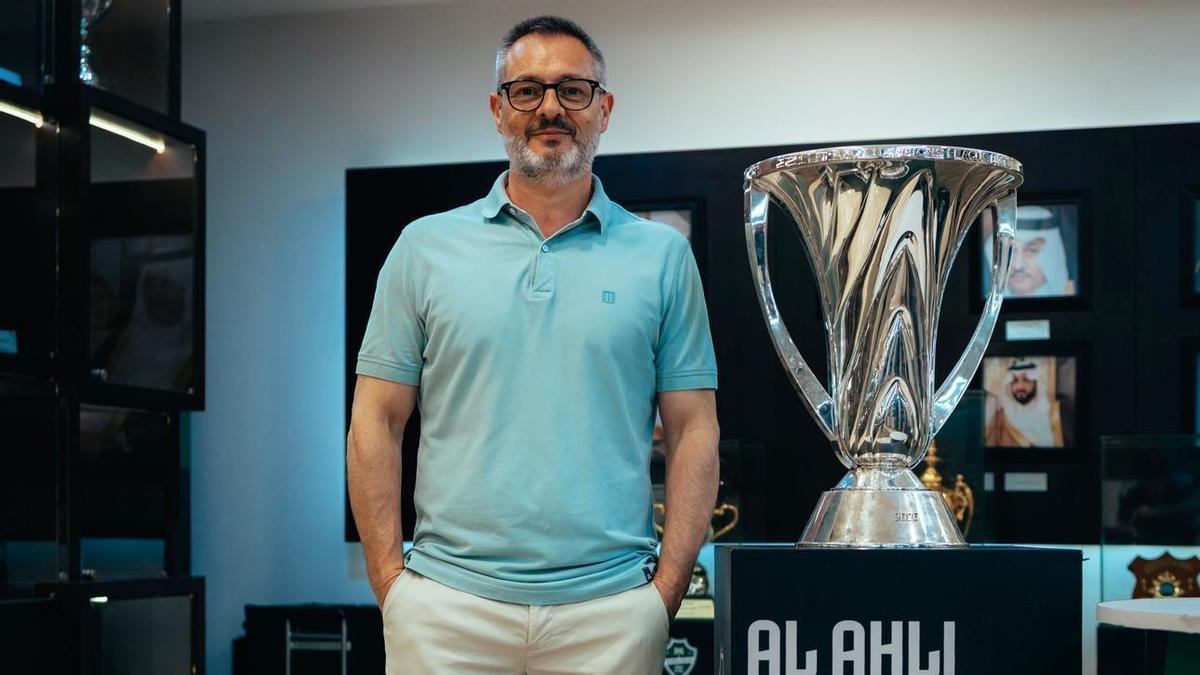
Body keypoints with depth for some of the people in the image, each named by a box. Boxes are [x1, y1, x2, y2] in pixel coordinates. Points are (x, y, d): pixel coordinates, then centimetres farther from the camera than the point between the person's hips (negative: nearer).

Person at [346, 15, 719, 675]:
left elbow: (693, 430, 5)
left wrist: (668, 587, -3)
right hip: (447, 604, 0)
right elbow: (377, 423, 5)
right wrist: (390, 579, -3)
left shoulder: (661, 254, 6)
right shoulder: (426, 247, 7)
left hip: (609, 609, 0)